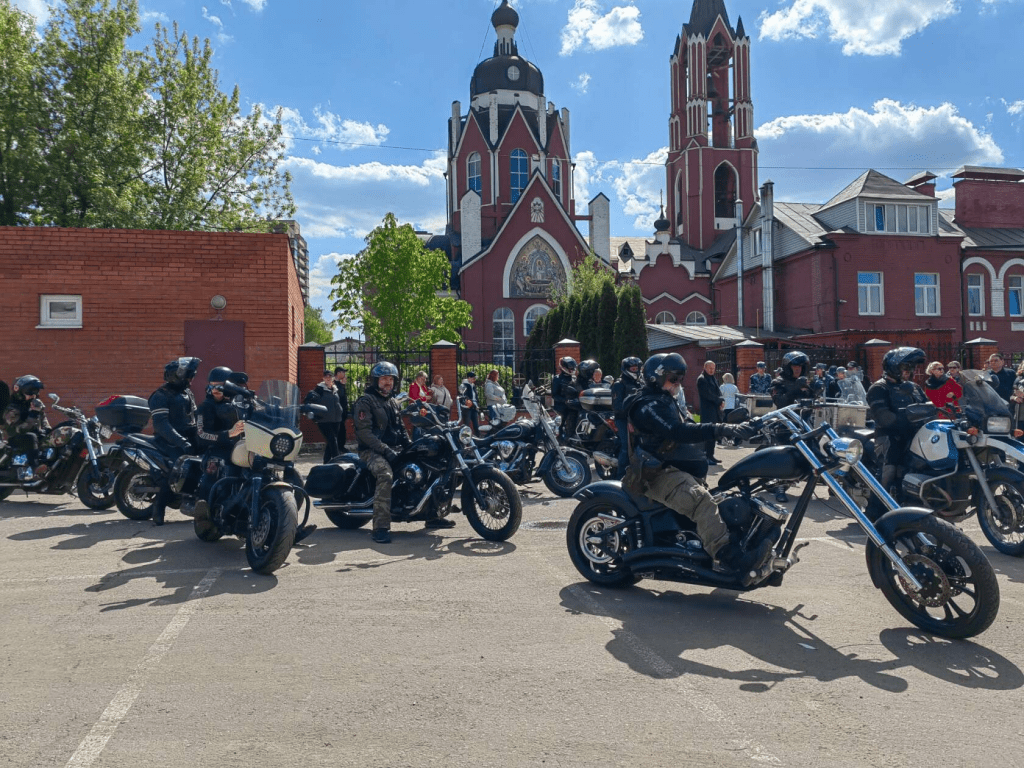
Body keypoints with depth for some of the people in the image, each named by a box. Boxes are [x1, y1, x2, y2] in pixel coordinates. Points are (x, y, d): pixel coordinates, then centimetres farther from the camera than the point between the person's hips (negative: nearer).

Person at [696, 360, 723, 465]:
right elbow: (708, 395, -15)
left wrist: (722, 400, -4)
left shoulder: (714, 379, 21)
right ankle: (707, 457, -10)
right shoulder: (701, 379, -7)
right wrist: (720, 400, -12)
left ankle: (710, 456, 16)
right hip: (707, 411, -9)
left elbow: (718, 392, 16)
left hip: (715, 410, 9)